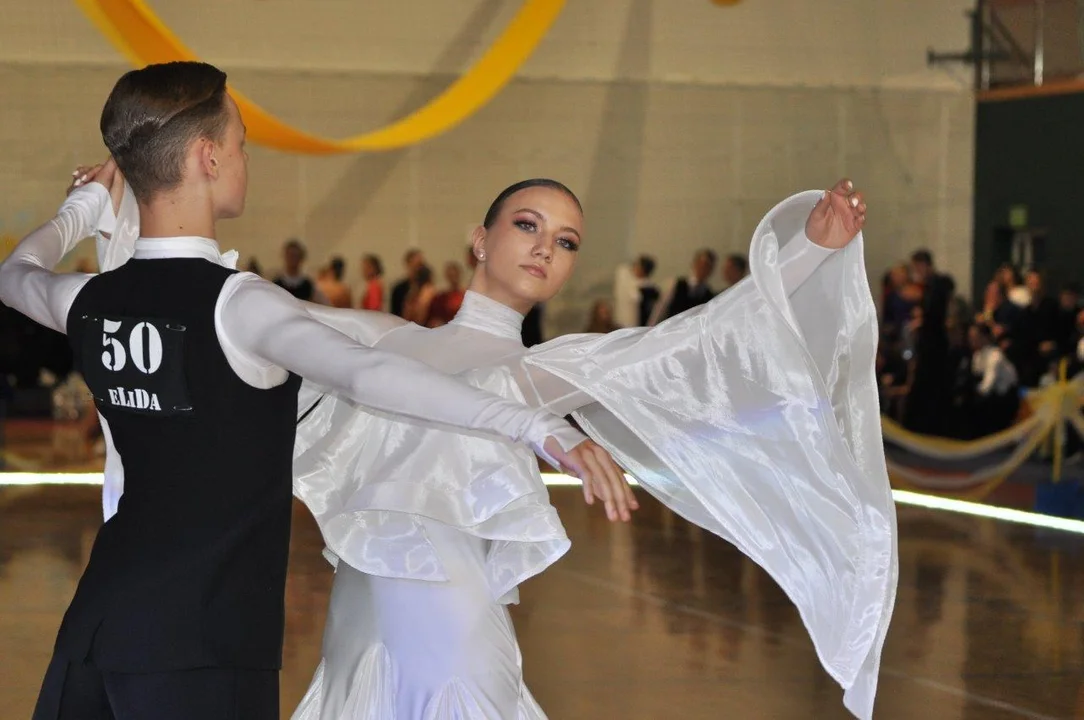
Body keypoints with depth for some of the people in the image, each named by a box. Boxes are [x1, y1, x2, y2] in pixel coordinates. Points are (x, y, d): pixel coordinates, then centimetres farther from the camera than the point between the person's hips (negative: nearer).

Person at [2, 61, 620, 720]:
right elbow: (367, 375, -32)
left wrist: (86, 208, 48)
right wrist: (537, 427, -40)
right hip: (198, 650, -7)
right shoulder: (235, 304, -15)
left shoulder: (88, 303, 6)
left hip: (94, 625, 7)